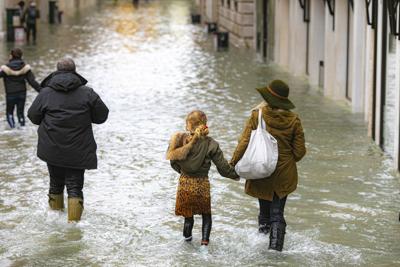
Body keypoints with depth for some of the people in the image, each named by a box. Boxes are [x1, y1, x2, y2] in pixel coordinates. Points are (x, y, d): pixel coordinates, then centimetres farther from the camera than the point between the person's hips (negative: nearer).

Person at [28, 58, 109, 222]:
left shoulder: (45, 93, -4)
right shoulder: (87, 93, -5)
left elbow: (33, 116, 5)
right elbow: (102, 116, 2)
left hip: (52, 150, 1)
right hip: (78, 151, -1)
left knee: (56, 182, 19)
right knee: (75, 184, 2)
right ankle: (74, 218, -6)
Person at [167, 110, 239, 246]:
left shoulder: (181, 140, -10)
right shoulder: (210, 144, -15)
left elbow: (174, 163, 0)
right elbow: (223, 167, -10)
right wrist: (236, 174, 6)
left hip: (184, 183, 2)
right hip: (202, 184, -2)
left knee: (188, 216, 18)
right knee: (206, 215, 18)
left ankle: (187, 239, 31)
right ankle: (205, 240, 8)